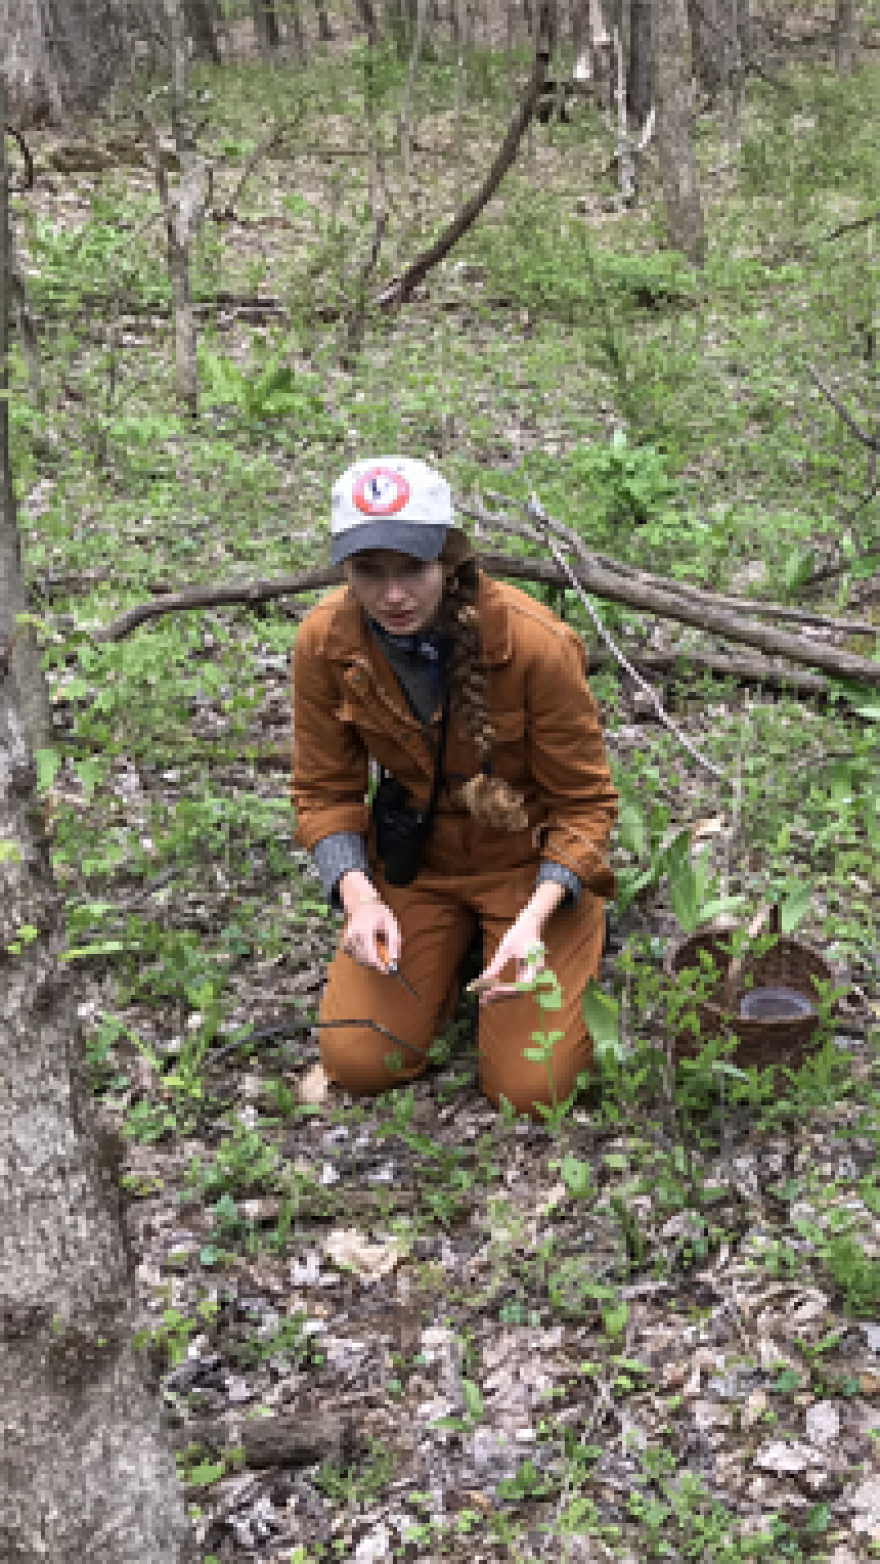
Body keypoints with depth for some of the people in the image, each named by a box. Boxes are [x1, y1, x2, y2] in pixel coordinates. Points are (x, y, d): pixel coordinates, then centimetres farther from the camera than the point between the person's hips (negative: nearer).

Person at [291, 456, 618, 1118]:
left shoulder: (537, 642, -26)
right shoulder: (326, 640, -16)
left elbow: (583, 802, -16)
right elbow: (326, 791, -4)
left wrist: (535, 917, -30)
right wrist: (358, 896, -22)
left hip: (532, 860, -3)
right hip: (413, 860, 3)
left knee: (530, 1089, -9)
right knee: (358, 1063, -5)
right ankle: (453, 946, 23)